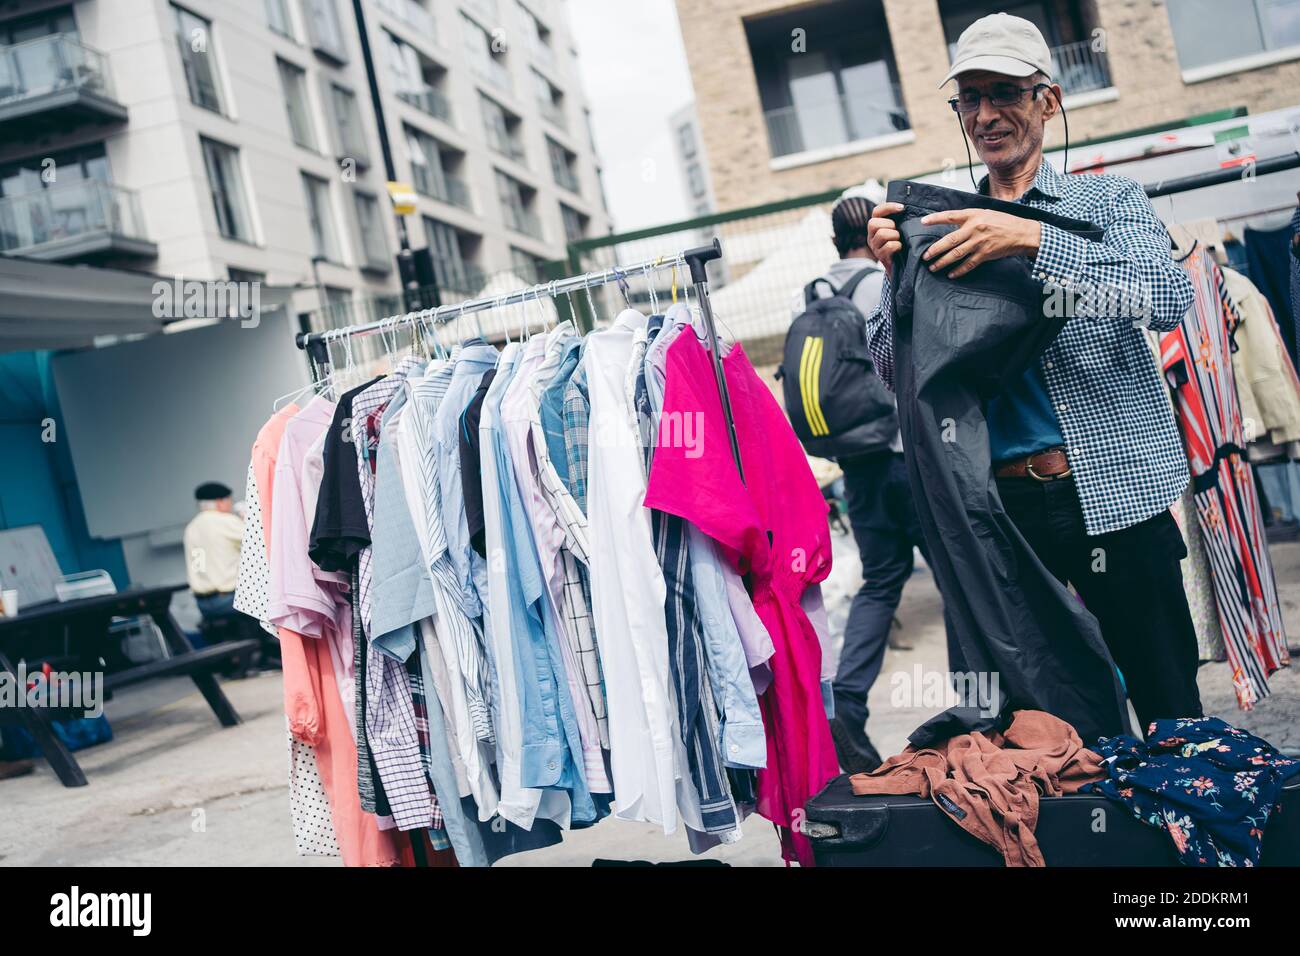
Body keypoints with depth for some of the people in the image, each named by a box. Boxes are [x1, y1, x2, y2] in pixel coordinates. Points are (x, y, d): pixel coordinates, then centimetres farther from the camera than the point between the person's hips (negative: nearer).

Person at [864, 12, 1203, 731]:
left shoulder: (1108, 200, 8)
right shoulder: (943, 228, 14)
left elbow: (1167, 296, -12)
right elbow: (888, 372, 8)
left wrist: (1031, 240, -22)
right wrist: (896, 274, -10)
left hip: (1114, 491, -2)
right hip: (1001, 504, 2)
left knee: (1170, 710, 3)